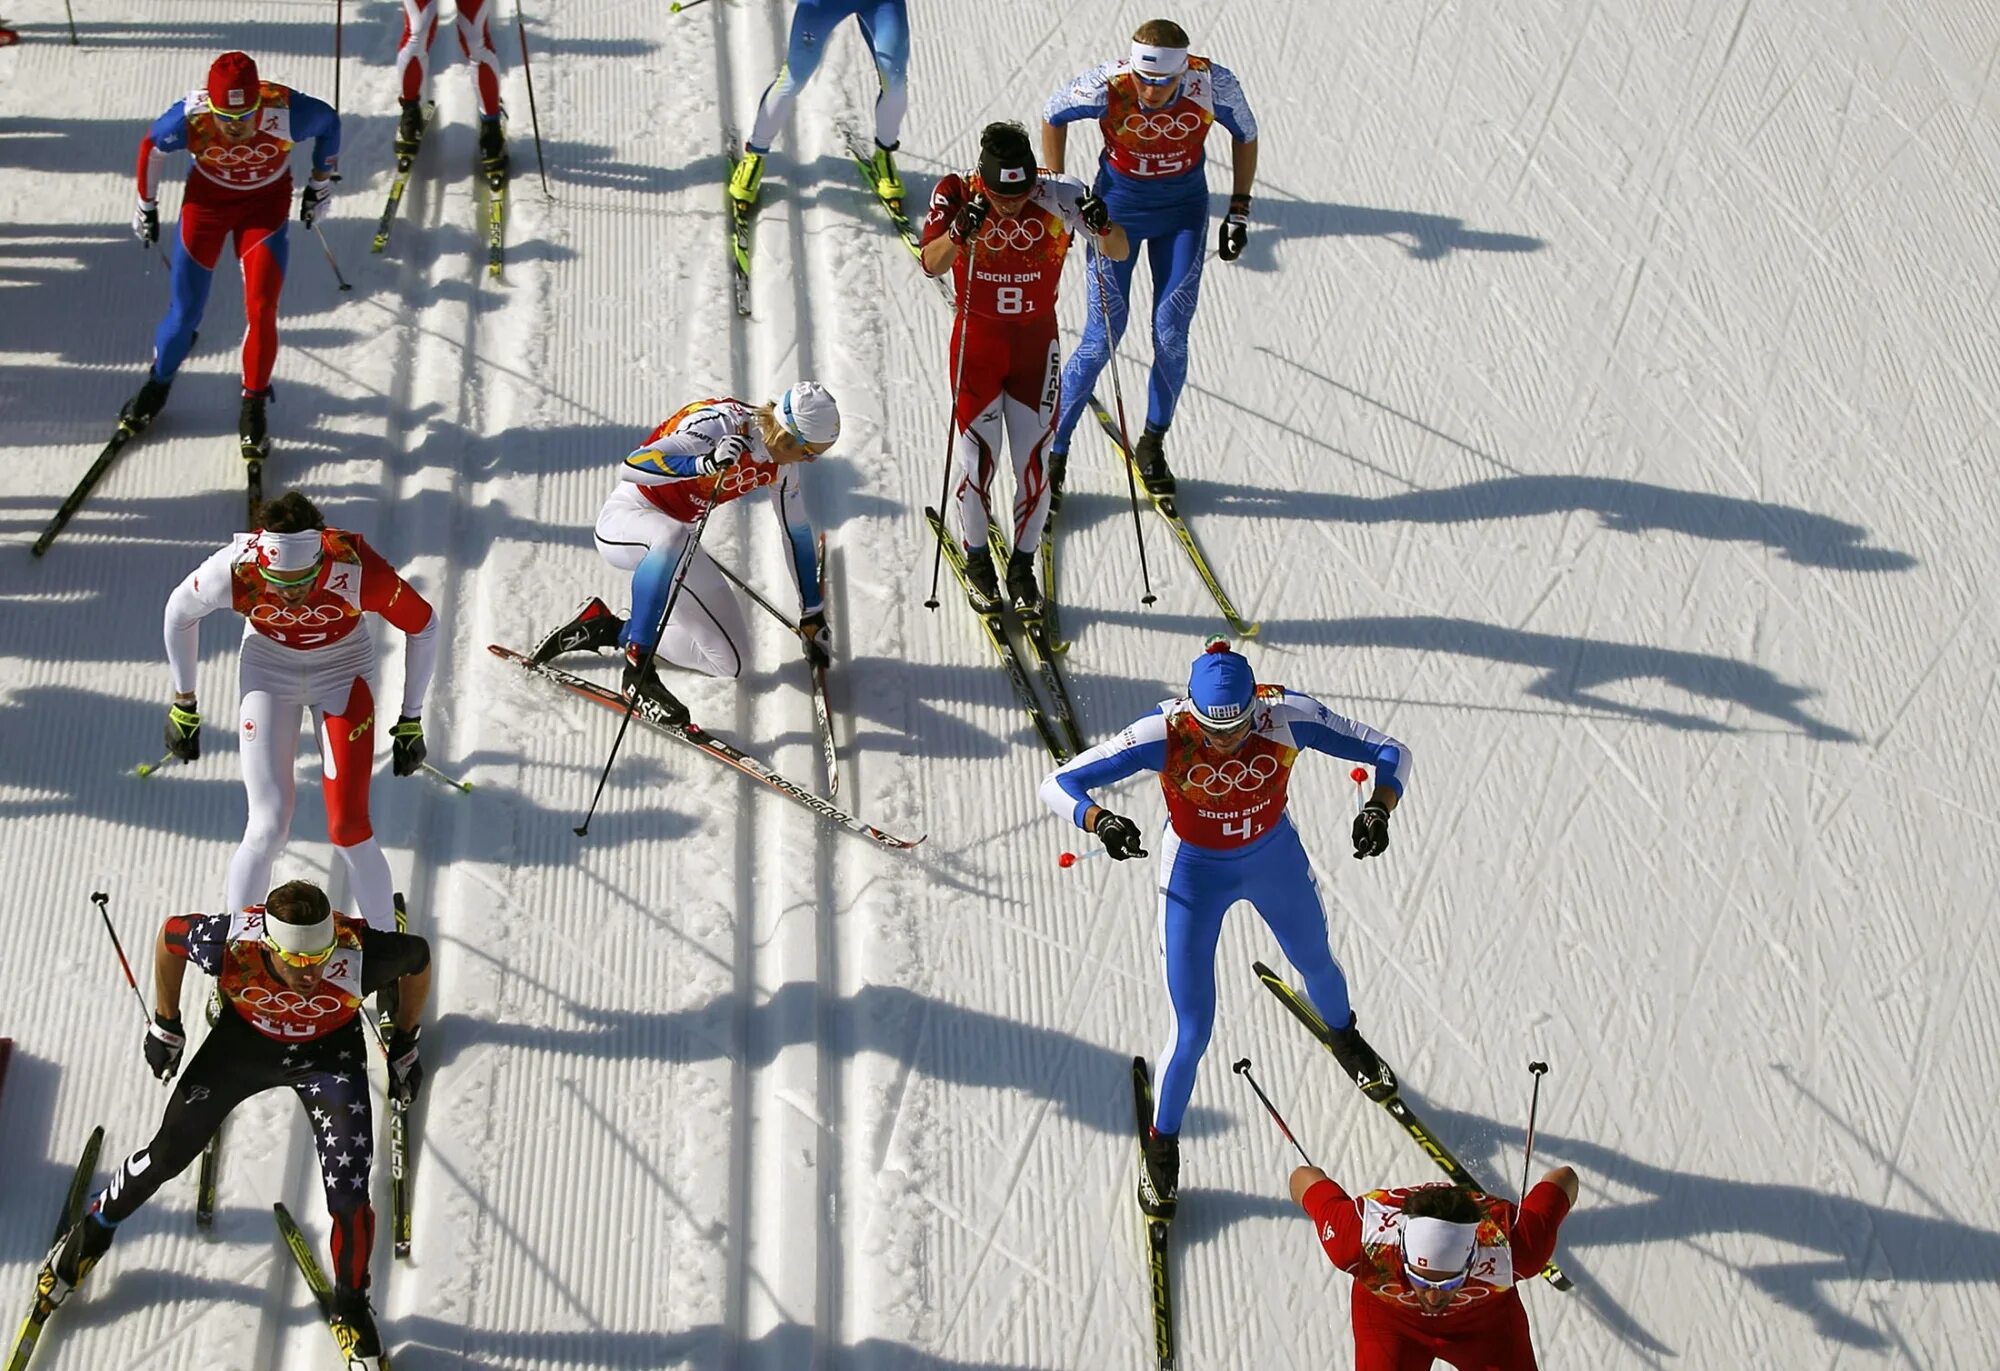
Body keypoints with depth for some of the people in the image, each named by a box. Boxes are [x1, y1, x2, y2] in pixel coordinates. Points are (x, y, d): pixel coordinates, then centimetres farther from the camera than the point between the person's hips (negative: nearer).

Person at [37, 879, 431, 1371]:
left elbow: (418, 956, -15)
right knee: (167, 1154, 11)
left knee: (348, 1198, -9)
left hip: (329, 1053, -1)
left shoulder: (361, 954, -40)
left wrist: (405, 1044, -2)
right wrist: (165, 1025, 0)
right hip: (243, 1039, 1)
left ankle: (350, 1307, 20)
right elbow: (169, 934, -13)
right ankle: (93, 1231, 41)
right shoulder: (228, 942, -38)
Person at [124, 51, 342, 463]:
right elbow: (151, 147, -9)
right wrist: (146, 205, 5)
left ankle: (253, 409, 7)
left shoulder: (287, 112, -35)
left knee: (261, 311, -12)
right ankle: (158, 384, 34)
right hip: (206, 200, 1)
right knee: (184, 314, 5)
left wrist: (321, 182, 3)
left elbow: (329, 123, -10)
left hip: (267, 202, 0)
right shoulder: (188, 120, -33)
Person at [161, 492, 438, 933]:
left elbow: (423, 625, -14)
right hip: (268, 668, 1)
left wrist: (411, 720, -6)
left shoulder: (358, 570, -35)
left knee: (348, 829, -8)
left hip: (342, 669, -1)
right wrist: (183, 704, 2)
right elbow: (180, 612, -8)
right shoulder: (233, 569, -32)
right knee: (268, 829, -7)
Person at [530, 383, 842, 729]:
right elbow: (630, 468, -38)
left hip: (673, 538, 8)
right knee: (673, 536, -44)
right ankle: (638, 667, -34)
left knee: (728, 662, 0)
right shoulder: (716, 426, -28)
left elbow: (799, 533, 9)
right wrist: (706, 463, -51)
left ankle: (606, 628, 15)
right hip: (626, 519, -8)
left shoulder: (781, 463, -6)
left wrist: (813, 615, 14)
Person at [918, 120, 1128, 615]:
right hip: (976, 341, -1)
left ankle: (1022, 569, 23)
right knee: (977, 459, 3)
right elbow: (932, 264, -30)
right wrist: (960, 230, -50)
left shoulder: (1058, 196, -17)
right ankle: (977, 561, 27)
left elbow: (1118, 253, -15)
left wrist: (1103, 226, -38)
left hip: (1036, 342, 1)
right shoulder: (958, 195, -18)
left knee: (1033, 463, 3)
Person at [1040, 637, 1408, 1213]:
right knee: (1192, 1034, -1)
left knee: (1316, 965, 30)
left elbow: (1390, 753, -20)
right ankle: (1162, 1148, 28)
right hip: (1195, 874, -2)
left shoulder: (1288, 717, -30)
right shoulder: (1164, 735, -34)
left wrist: (1379, 808, -41)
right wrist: (1099, 820, -52)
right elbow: (1058, 784, -31)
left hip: (1275, 859, 2)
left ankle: (1344, 1035, 66)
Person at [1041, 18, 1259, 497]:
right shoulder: (1106, 87, -28)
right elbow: (1052, 116, -7)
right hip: (1118, 205, -2)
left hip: (1184, 209, 2)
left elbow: (1246, 137, -3)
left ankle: (1153, 444, 18)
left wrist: (1239, 210, -2)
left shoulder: (1215, 85, -24)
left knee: (1171, 334, -2)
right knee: (1103, 335, -5)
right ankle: (1054, 446, 9)